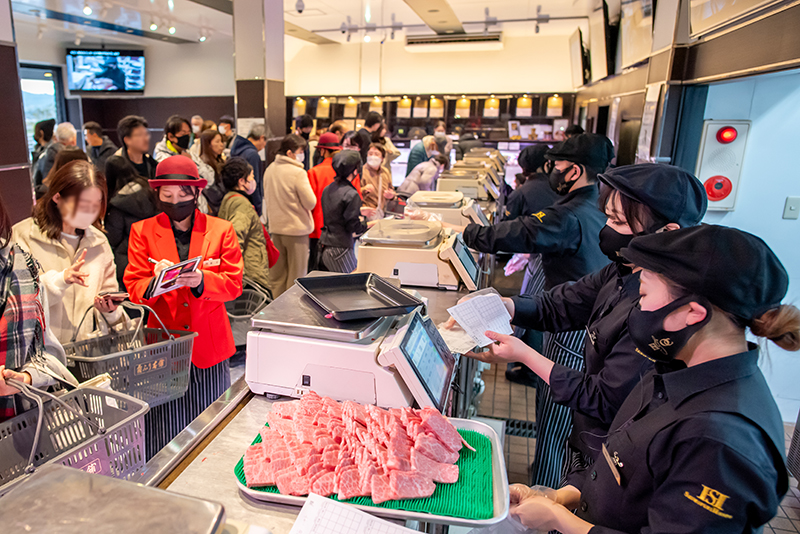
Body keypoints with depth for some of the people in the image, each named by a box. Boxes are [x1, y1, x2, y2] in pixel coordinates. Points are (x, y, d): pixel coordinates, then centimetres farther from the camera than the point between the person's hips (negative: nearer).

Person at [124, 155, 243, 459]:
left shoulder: (221, 230, 5)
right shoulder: (142, 232, 5)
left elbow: (233, 284, -3)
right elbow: (134, 289, -1)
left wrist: (201, 280, -23)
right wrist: (155, 282, -24)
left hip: (210, 346, 1)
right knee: (167, 434, 4)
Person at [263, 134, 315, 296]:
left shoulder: (269, 170, 5)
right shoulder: (298, 173, -17)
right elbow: (310, 203, -15)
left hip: (275, 227, 7)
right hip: (297, 228, -7)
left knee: (276, 275, 15)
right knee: (296, 276, 5)